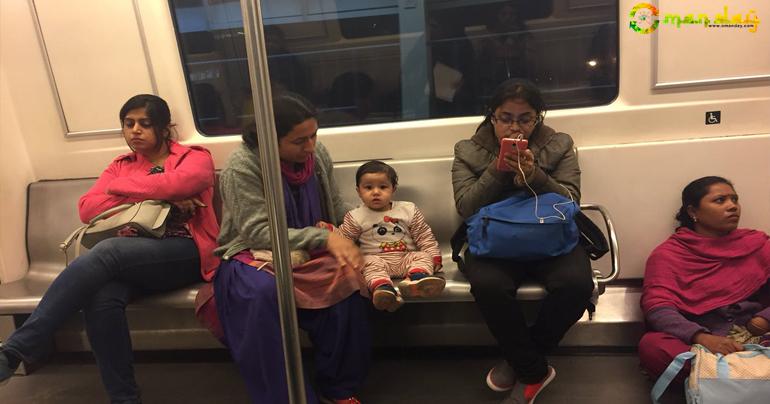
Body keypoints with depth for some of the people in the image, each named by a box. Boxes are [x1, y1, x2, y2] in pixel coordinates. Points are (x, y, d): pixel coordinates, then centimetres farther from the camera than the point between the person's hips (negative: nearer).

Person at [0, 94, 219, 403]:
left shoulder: (195, 158, 8)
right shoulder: (121, 166, 21)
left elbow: (177, 183, -17)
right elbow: (86, 208, 3)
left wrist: (119, 187, -2)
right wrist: (156, 196, -7)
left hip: (186, 253, -4)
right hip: (135, 258, 4)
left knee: (107, 251, -30)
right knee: (100, 299, -29)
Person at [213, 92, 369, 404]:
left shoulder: (318, 154, -1)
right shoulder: (242, 166, -16)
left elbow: (337, 208, 10)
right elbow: (257, 232, -22)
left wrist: (340, 238, -13)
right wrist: (324, 238, -32)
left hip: (308, 251, 4)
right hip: (252, 253, -3)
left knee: (347, 277, -27)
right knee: (263, 291, -37)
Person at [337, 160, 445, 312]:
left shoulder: (408, 210, 7)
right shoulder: (356, 217, 5)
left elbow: (424, 236, 10)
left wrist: (434, 256, 0)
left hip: (407, 257, 2)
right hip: (376, 258, -1)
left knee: (423, 256, -22)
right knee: (371, 263, -29)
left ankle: (416, 278, -51)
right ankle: (383, 287, -54)